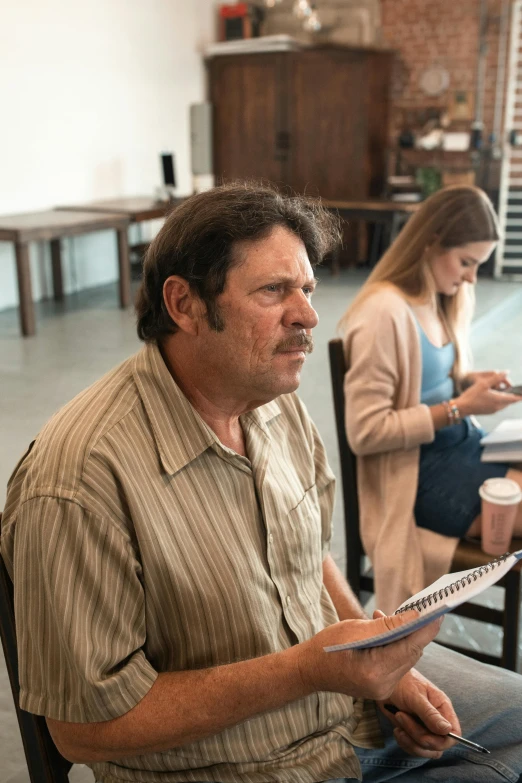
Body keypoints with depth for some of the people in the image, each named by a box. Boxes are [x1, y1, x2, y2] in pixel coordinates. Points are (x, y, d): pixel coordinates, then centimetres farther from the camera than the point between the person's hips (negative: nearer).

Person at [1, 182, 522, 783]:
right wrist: (305, 670, -28)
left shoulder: (280, 405, -3)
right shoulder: (79, 483, -28)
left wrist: (384, 667, -4)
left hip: (344, 687, 7)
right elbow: (87, 727, -23)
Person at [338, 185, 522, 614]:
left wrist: (471, 381, -3)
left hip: (461, 444, 9)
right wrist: (459, 409, -20)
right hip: (419, 474, -9)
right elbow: (365, 432, -22)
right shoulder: (385, 313, -21)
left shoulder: (445, 298, 5)